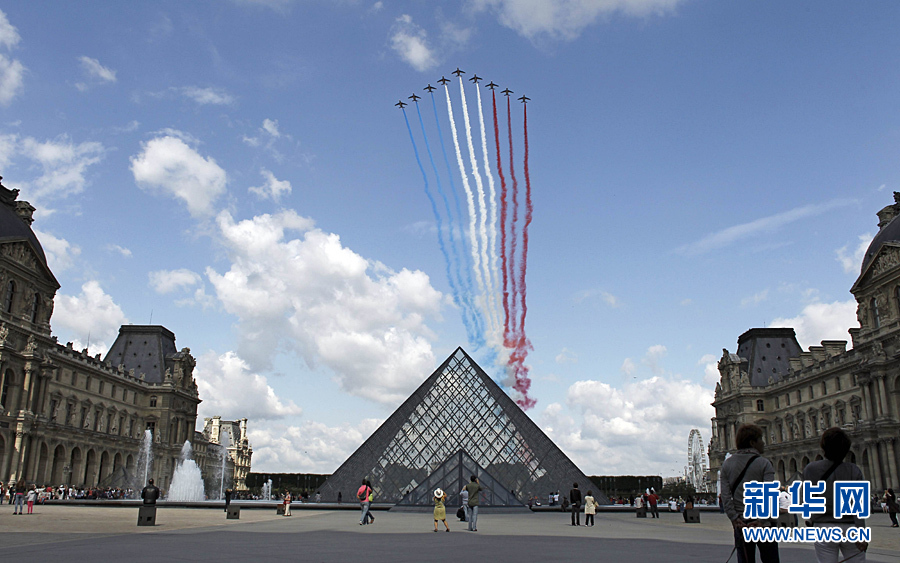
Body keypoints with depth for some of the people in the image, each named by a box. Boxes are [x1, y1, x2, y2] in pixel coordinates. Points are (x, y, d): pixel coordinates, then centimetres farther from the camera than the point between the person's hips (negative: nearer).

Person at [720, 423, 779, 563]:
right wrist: (761, 520, -17)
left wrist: (735, 519, -6)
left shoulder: (727, 465, 6)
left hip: (740, 524, 4)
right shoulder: (764, 464, -5)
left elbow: (725, 496, -3)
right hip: (763, 525, -3)